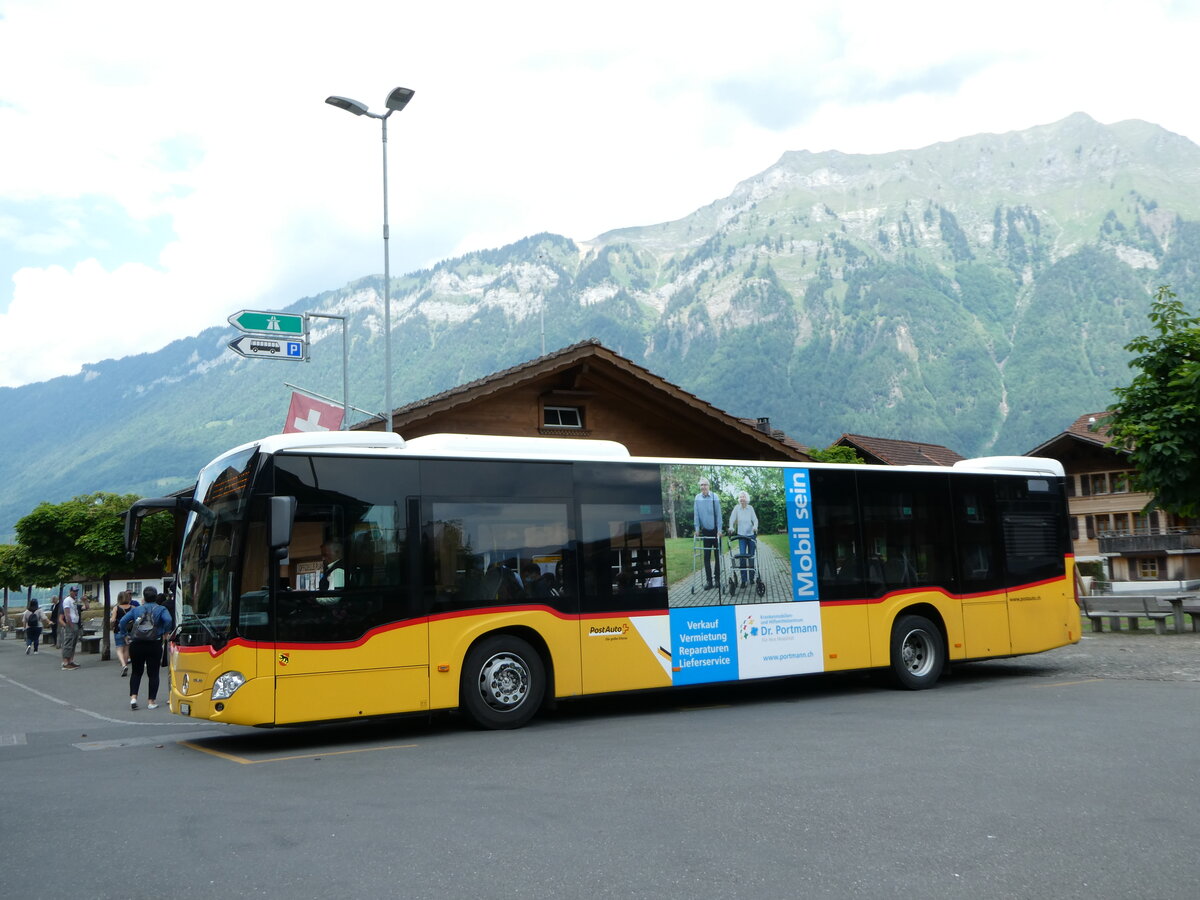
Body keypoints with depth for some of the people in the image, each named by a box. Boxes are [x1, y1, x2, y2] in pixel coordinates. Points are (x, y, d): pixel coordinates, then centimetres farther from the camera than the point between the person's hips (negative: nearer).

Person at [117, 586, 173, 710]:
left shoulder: (136, 610, 9)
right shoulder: (161, 609, 2)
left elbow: (122, 622, 0)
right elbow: (168, 620, -18)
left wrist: (125, 635, 8)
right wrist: (165, 633, -4)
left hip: (136, 644, 2)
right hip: (154, 645, -2)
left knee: (136, 672, 16)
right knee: (153, 673, 4)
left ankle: (133, 697, 2)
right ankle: (152, 701, 6)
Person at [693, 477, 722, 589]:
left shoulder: (715, 497, -10)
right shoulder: (697, 498, -3)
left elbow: (718, 514, -9)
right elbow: (696, 515, 1)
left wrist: (719, 530, -11)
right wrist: (697, 528, -3)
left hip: (715, 530, -2)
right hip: (705, 530, 2)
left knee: (717, 555, 6)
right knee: (706, 557, 1)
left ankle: (718, 579, 16)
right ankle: (708, 581, 4)